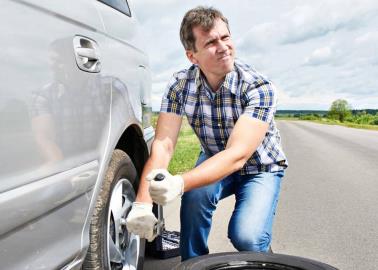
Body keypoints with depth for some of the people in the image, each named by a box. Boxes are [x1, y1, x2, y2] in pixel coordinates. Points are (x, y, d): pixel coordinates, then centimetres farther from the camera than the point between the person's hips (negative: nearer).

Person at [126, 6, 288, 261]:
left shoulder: (260, 88, -28)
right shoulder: (180, 84, -17)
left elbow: (237, 155, -38)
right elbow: (163, 145, -25)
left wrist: (180, 183, -54)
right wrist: (142, 203, -38)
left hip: (260, 168, -2)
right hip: (215, 161, 3)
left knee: (246, 237, -25)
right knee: (195, 195, -30)